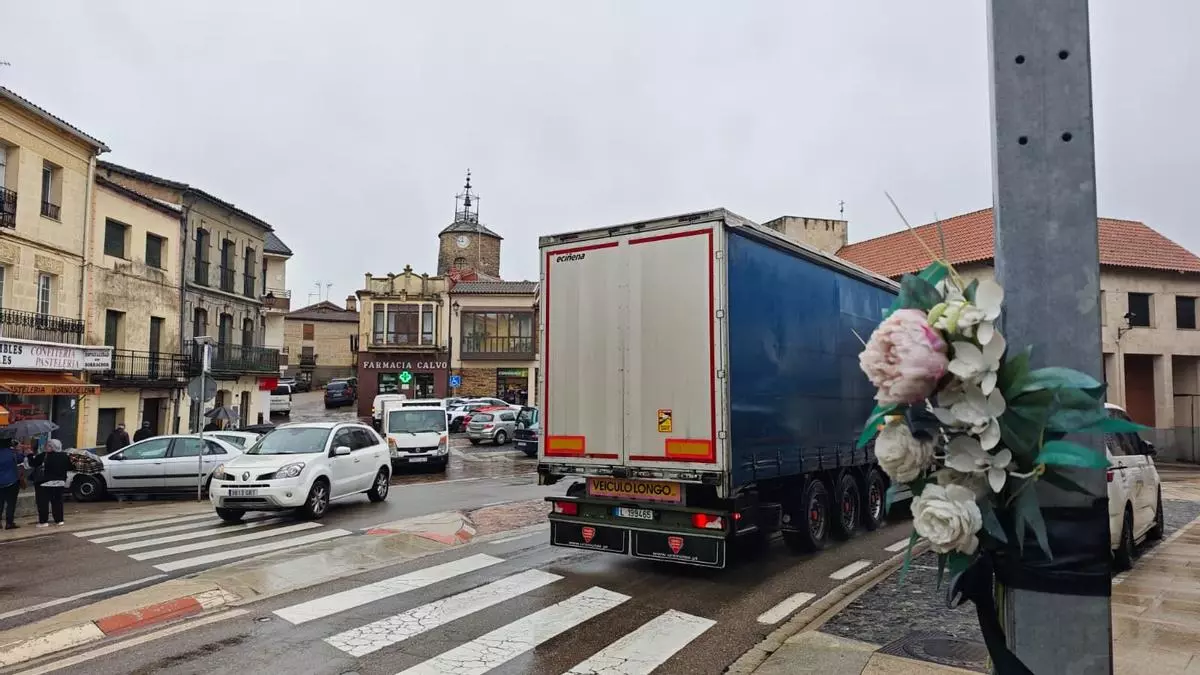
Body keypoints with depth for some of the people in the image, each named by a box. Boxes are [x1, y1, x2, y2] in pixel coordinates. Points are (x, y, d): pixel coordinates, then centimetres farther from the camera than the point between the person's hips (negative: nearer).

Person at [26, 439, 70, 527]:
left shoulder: (44, 456, -14)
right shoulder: (64, 456, 3)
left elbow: (32, 463, -7)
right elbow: (69, 467, 11)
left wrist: (30, 455, 10)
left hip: (45, 483, -6)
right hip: (60, 482, 6)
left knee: (43, 502, 1)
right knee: (57, 501, 12)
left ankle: (43, 521, -1)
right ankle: (59, 520, 12)